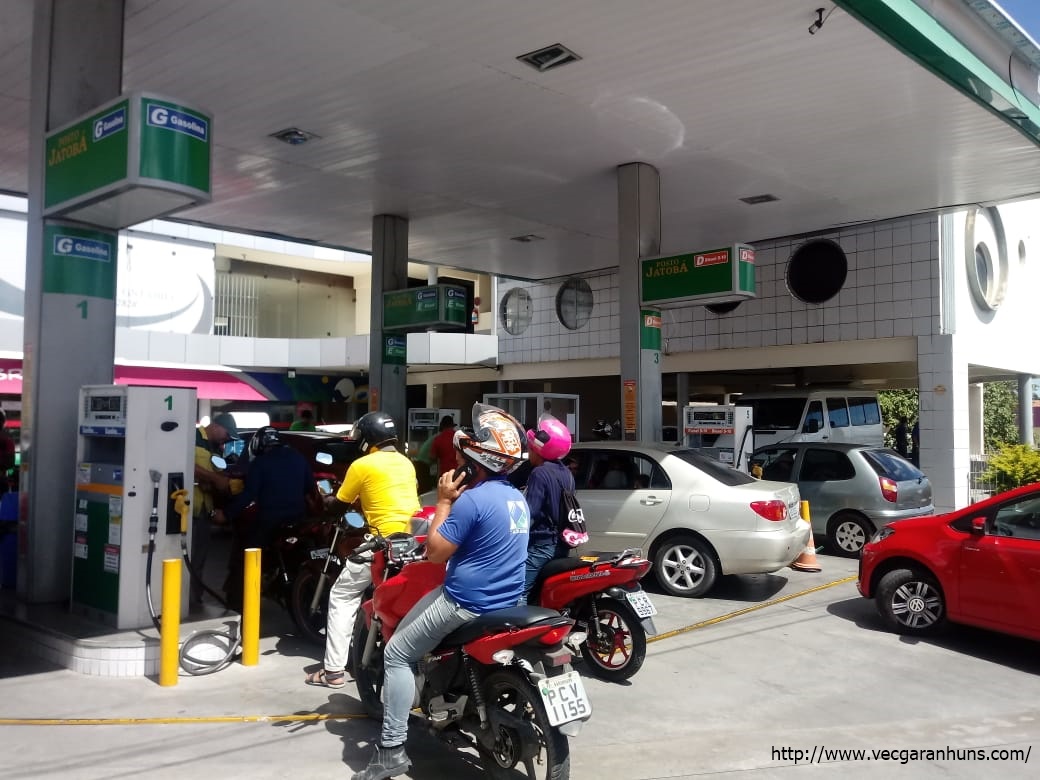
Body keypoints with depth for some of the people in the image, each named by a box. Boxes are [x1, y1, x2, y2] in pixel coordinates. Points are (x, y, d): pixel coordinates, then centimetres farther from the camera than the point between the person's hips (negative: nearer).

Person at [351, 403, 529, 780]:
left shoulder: (473, 499, -21)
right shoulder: (517, 498, 7)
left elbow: (435, 552, -16)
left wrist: (444, 501, -10)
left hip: (467, 604, -9)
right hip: (507, 601, 9)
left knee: (396, 655, 4)